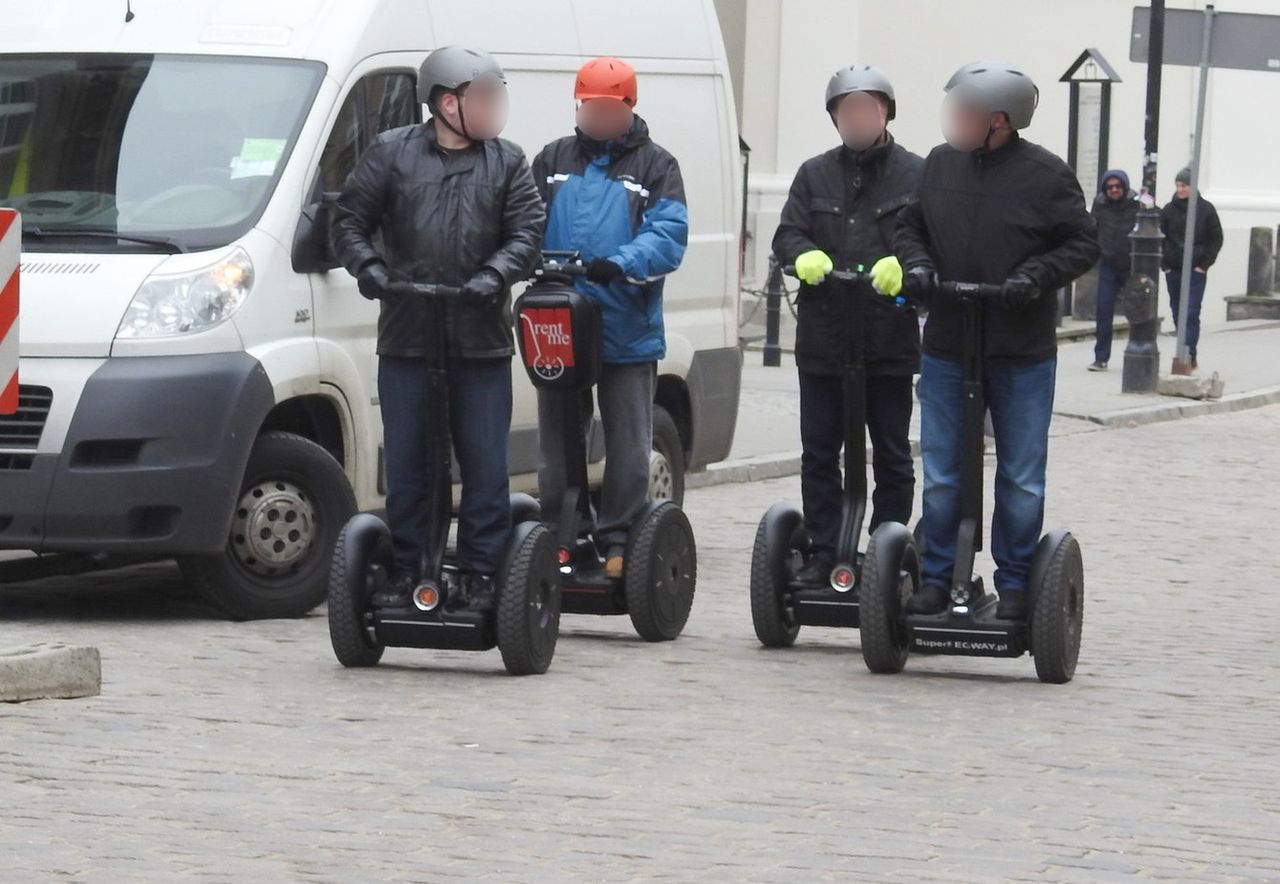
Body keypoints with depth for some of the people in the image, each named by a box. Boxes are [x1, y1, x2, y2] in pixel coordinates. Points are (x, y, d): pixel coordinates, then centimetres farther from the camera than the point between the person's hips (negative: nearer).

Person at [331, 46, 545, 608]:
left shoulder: (506, 163, 9)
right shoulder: (391, 154, 6)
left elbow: (528, 233, 3)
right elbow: (348, 221, 7)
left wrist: (493, 275, -14)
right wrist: (368, 266, -10)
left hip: (482, 344, 1)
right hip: (406, 339, 0)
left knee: (486, 467, 0)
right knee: (405, 465, 4)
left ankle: (481, 574, 6)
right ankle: (406, 571, 12)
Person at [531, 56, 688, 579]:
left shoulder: (655, 167, 4)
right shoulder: (553, 161, 13)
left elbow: (668, 235, -9)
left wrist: (620, 265, -27)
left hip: (628, 334, -2)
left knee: (628, 447, 4)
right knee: (557, 442, 8)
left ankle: (617, 541, 12)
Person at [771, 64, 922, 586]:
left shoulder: (915, 175, 2)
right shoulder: (815, 175, 13)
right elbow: (786, 234, 5)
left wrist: (903, 265, -29)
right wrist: (805, 255, -19)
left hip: (890, 341, -3)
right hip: (823, 339, 3)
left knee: (892, 455, 5)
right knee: (819, 452, 5)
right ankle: (822, 553, 12)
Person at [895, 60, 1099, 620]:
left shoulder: (1046, 175, -7)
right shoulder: (941, 164, 5)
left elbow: (1083, 245, -3)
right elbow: (910, 228, 17)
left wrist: (1035, 276, -18)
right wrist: (916, 263, -4)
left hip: (1022, 355, -3)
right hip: (946, 347, 3)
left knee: (1021, 478, 5)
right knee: (941, 474, 8)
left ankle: (1015, 583, 14)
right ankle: (936, 577, 17)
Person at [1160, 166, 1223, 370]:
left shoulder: (1206, 209, -1)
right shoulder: (1169, 210, 5)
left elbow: (1216, 239, 3)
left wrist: (1204, 264, -5)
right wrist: (1164, 264, 1)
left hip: (1196, 271, -4)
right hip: (1173, 270, 4)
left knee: (1191, 314, -12)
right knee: (1177, 314, 7)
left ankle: (1190, 355, -14)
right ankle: (1189, 355, 16)